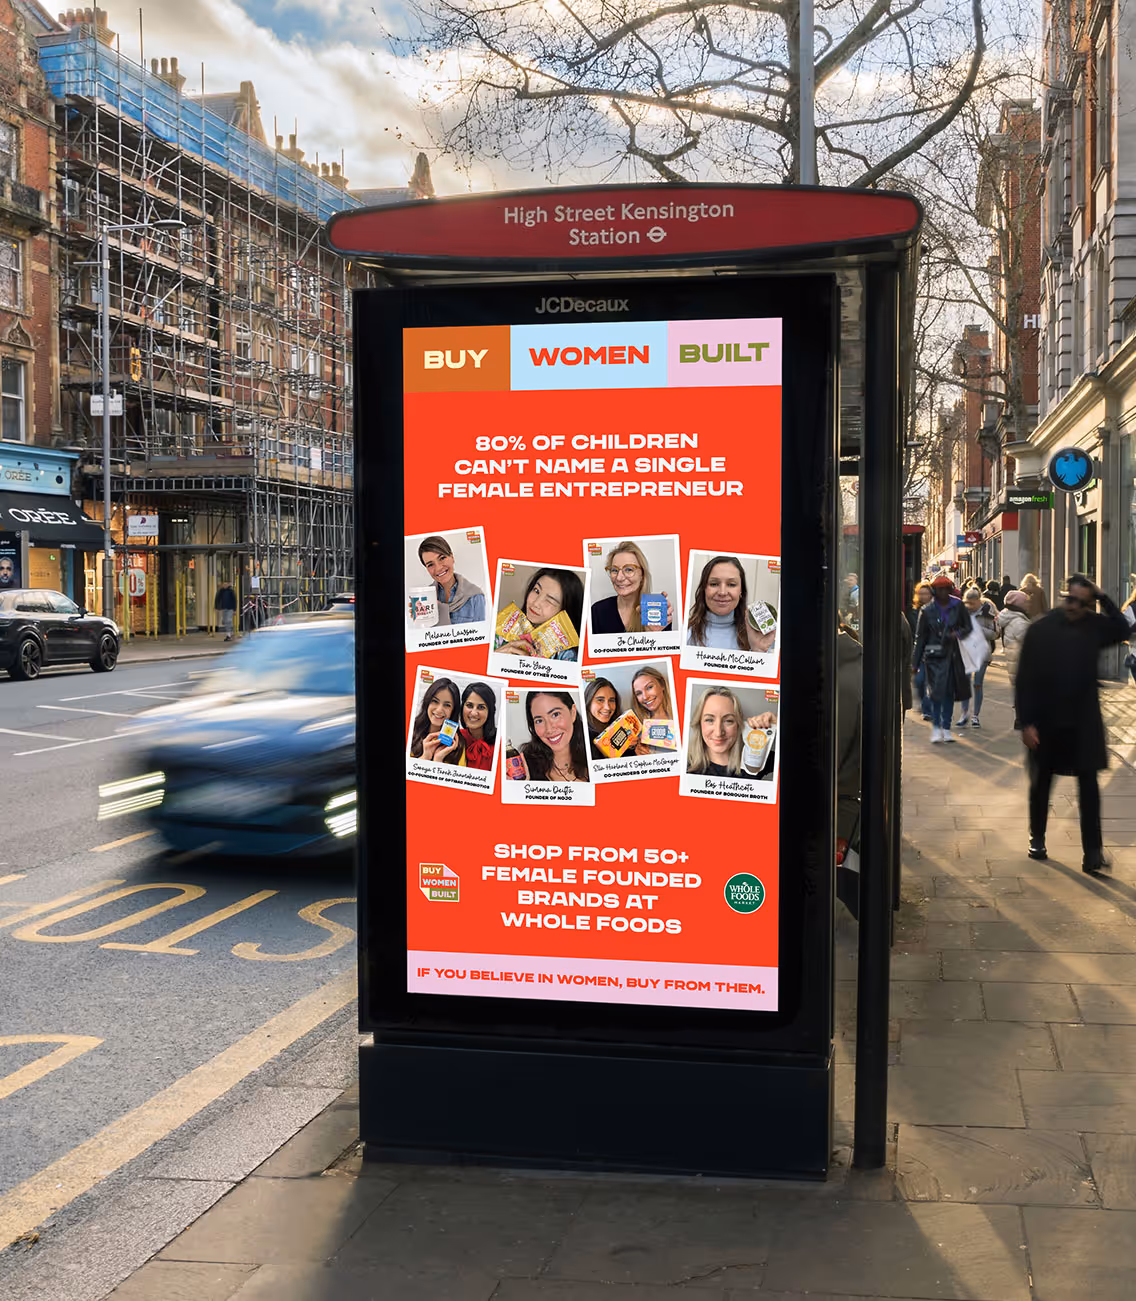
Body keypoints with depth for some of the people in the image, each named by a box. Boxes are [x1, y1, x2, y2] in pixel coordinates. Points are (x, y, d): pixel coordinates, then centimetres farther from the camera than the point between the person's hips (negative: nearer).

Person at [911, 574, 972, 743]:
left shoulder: (958, 606, 4)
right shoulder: (927, 611, 1)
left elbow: (968, 627, 12)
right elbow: (920, 637, 5)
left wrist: (958, 634, -11)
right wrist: (915, 662, 3)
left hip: (953, 655, 2)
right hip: (935, 655, -2)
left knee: (950, 691, 7)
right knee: (937, 689, -13)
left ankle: (946, 728, 16)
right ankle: (936, 726, -4)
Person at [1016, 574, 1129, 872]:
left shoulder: (1095, 626, 1)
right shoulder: (1040, 629, -7)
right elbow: (1024, 679, -8)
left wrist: (1103, 598, -13)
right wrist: (1026, 722, -12)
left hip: (1084, 721, 1)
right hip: (1046, 721, -1)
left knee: (1088, 785, -2)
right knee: (1041, 783, 13)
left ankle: (1093, 850, -1)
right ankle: (1037, 838, 31)